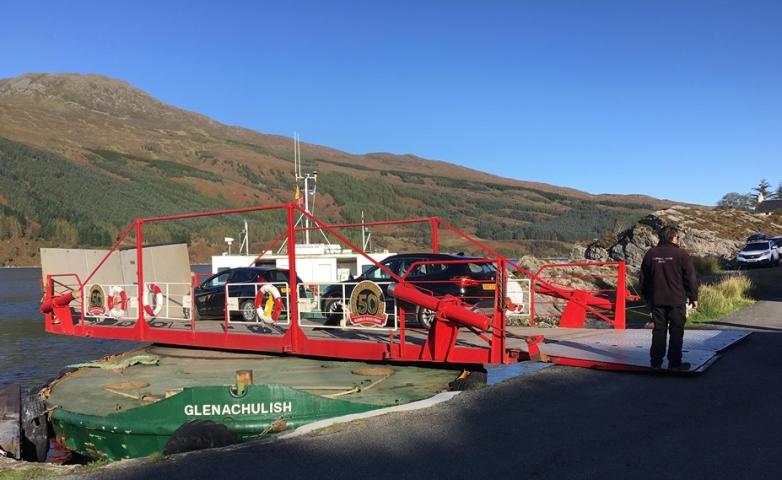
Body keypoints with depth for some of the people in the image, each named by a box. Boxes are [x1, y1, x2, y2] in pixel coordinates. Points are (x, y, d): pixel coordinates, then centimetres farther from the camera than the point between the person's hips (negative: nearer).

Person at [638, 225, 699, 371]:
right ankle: (675, 363, 5)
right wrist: (694, 297, 4)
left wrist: (646, 297, 21)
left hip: (656, 300, 4)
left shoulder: (650, 254, 5)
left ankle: (656, 362, 10)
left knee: (659, 330, 9)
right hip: (676, 300, -4)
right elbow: (690, 278, -5)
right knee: (676, 331, 4)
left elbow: (643, 279, 11)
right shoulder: (681, 254, -7)